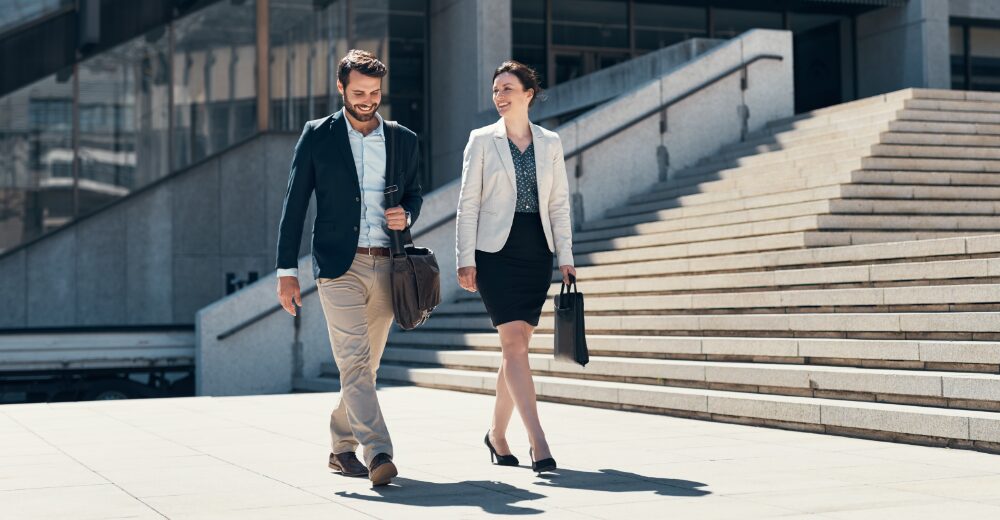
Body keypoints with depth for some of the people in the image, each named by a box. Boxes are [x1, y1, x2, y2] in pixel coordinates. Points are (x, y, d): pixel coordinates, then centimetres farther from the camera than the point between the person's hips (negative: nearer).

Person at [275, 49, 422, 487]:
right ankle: (378, 454, -21)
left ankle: (342, 447, 25)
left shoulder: (403, 140, 11)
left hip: (386, 266, 4)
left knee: (363, 364, 10)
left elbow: (414, 193, 24)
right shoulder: (317, 135, 3)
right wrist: (287, 270, -3)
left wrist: (406, 216, -2)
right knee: (354, 361, -14)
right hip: (339, 265, -3)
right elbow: (294, 204, 3)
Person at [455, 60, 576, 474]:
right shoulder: (482, 140, 2)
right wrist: (466, 259, -6)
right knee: (515, 344, -12)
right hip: (496, 251, -3)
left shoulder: (550, 143, 9)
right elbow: (468, 203, 0)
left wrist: (566, 257, 3)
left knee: (516, 346, 6)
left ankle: (497, 433, 22)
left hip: (536, 253, 3)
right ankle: (538, 442, -15)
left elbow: (559, 204, 10)